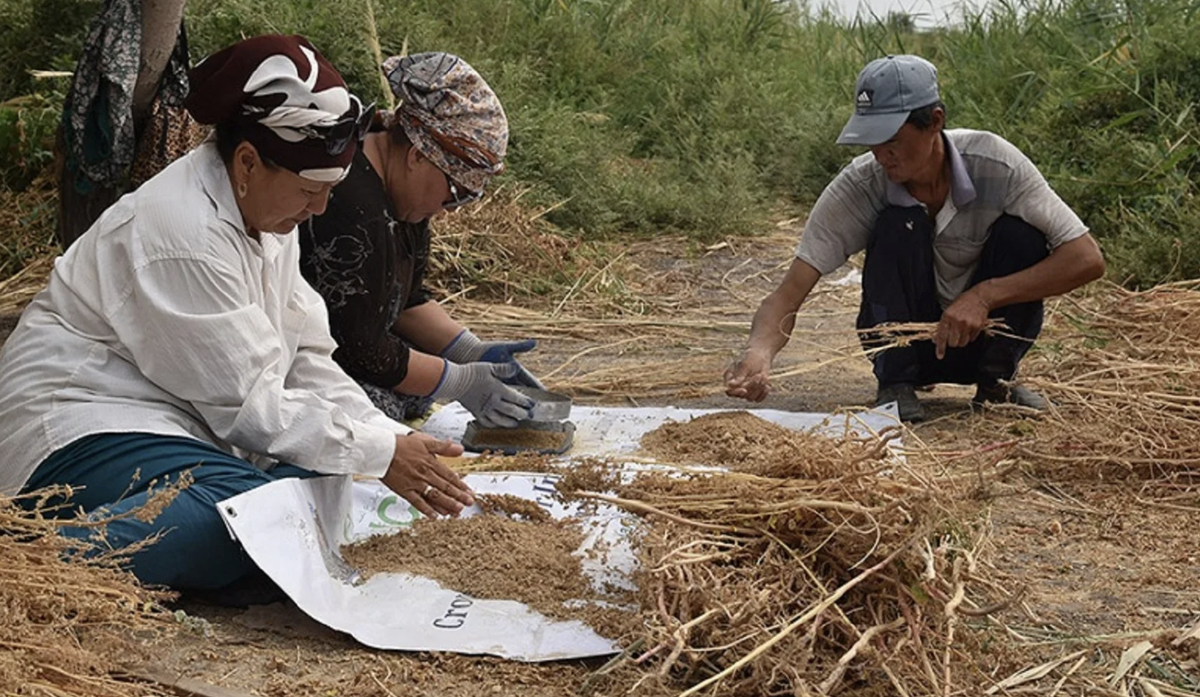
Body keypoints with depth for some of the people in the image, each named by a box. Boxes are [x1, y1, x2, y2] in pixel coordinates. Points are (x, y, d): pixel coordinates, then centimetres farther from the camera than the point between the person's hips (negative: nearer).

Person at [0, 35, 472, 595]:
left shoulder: (266, 219, 9)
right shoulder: (184, 234, -21)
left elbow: (308, 364, 8)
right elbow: (249, 405, -19)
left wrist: (400, 445, -5)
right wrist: (381, 455, -14)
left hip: (192, 428, 10)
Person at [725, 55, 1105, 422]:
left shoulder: (993, 163, -23)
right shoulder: (857, 186, -23)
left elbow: (1087, 259, -24)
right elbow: (788, 295, -24)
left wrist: (984, 295, -33)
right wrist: (759, 352, -46)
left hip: (980, 335, 1)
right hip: (903, 341, -1)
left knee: (1020, 231, -26)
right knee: (896, 226, -28)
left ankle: (995, 378, -3)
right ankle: (895, 383, -9)